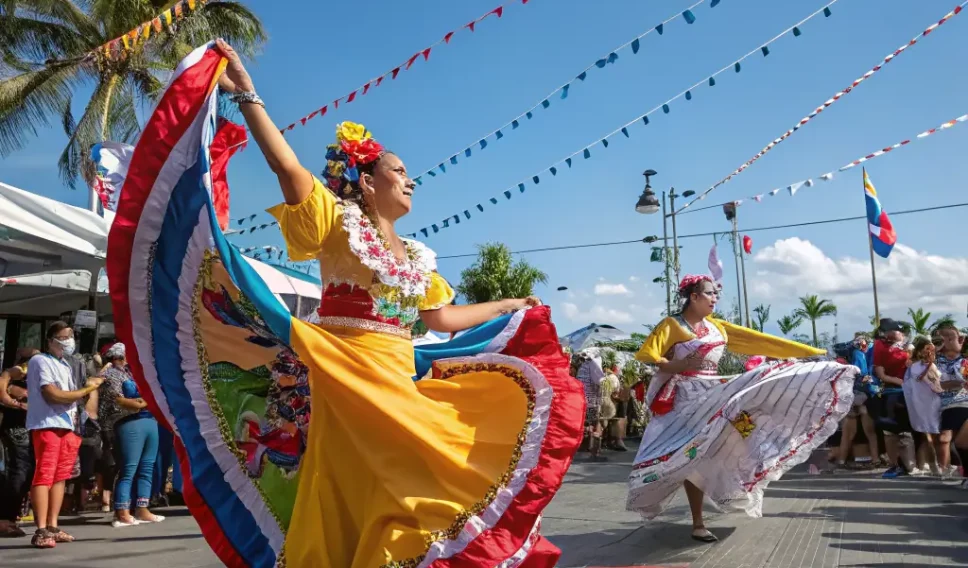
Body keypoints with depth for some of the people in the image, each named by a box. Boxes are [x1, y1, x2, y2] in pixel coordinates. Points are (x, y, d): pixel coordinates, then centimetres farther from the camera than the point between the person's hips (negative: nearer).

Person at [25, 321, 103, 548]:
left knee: (60, 477, 7)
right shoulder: (40, 361, -3)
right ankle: (41, 531, -10)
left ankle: (52, 527, 11)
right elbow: (52, 394, -14)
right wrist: (85, 390, -7)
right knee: (44, 476, -10)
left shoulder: (65, 364, 22)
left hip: (67, 425, 8)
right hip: (47, 425, -8)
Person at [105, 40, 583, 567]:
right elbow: (287, 167, -12)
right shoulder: (337, 223, 1)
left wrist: (511, 306, 27)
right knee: (349, 500, -5)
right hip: (346, 379, -6)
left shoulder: (416, 256, 18)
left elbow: (443, 318, 20)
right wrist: (247, 95, -17)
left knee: (401, 497, 7)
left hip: (400, 384, 6)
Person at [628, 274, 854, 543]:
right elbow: (645, 354, -12)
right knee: (692, 457, -5)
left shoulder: (716, 326, 11)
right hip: (686, 397, -6)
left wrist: (809, 351, 9)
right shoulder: (671, 325, -5)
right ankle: (698, 523, 6)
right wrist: (678, 365, -24)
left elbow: (756, 340, 10)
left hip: (713, 393, 6)